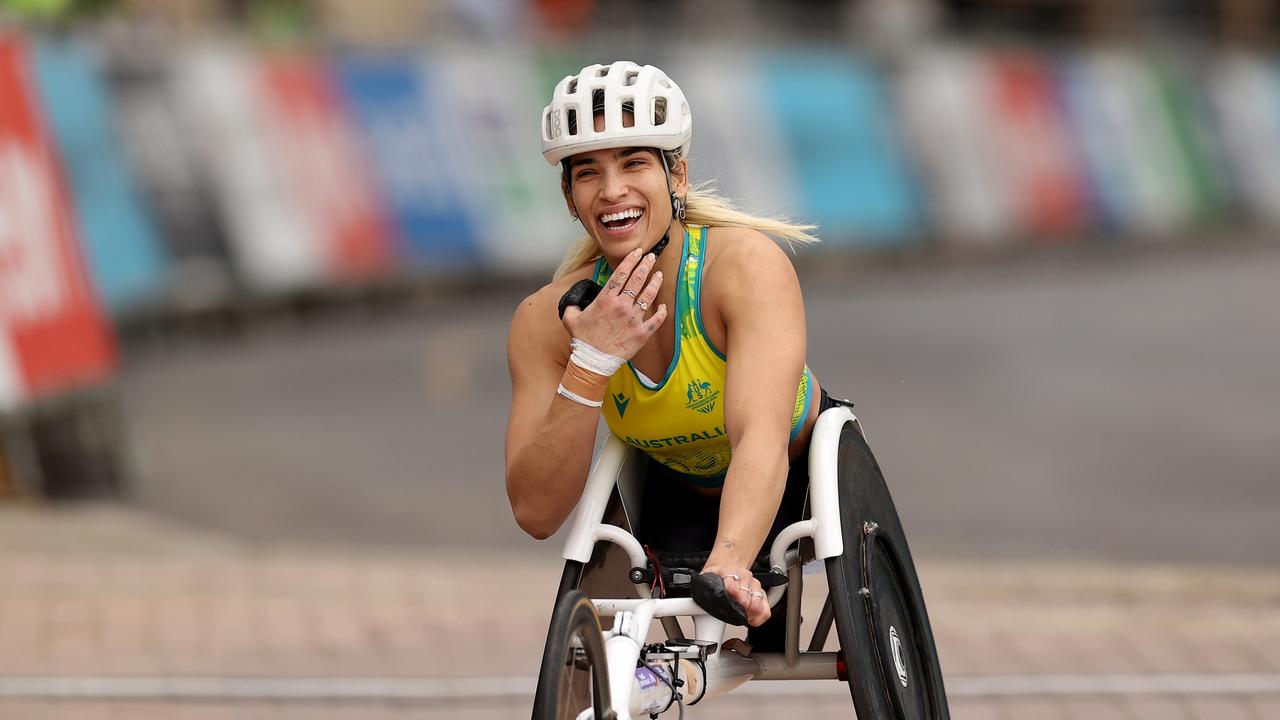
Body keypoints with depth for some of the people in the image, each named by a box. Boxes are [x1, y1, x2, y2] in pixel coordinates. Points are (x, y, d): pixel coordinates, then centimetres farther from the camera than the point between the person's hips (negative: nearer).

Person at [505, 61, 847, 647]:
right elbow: (535, 511, -28)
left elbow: (761, 437, -48)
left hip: (803, 473, -2)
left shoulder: (748, 263, -33)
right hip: (681, 500, 2)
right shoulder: (547, 319, -23)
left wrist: (728, 565, -67)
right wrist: (591, 365, -41)